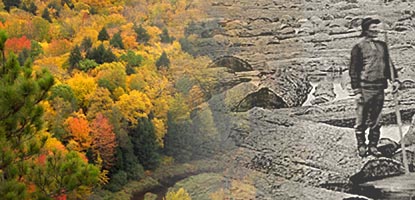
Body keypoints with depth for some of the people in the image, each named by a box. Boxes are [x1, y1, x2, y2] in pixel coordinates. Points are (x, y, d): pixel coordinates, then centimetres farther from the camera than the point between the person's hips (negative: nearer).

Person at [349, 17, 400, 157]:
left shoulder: (382, 45, 12)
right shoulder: (359, 47, -4)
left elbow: (388, 64, 18)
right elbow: (353, 70, -5)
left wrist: (394, 79, 3)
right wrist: (356, 90, -10)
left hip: (379, 88, 5)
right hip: (365, 89, -5)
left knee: (375, 121, 10)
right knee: (362, 120, 2)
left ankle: (373, 146, 19)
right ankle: (361, 146, 13)